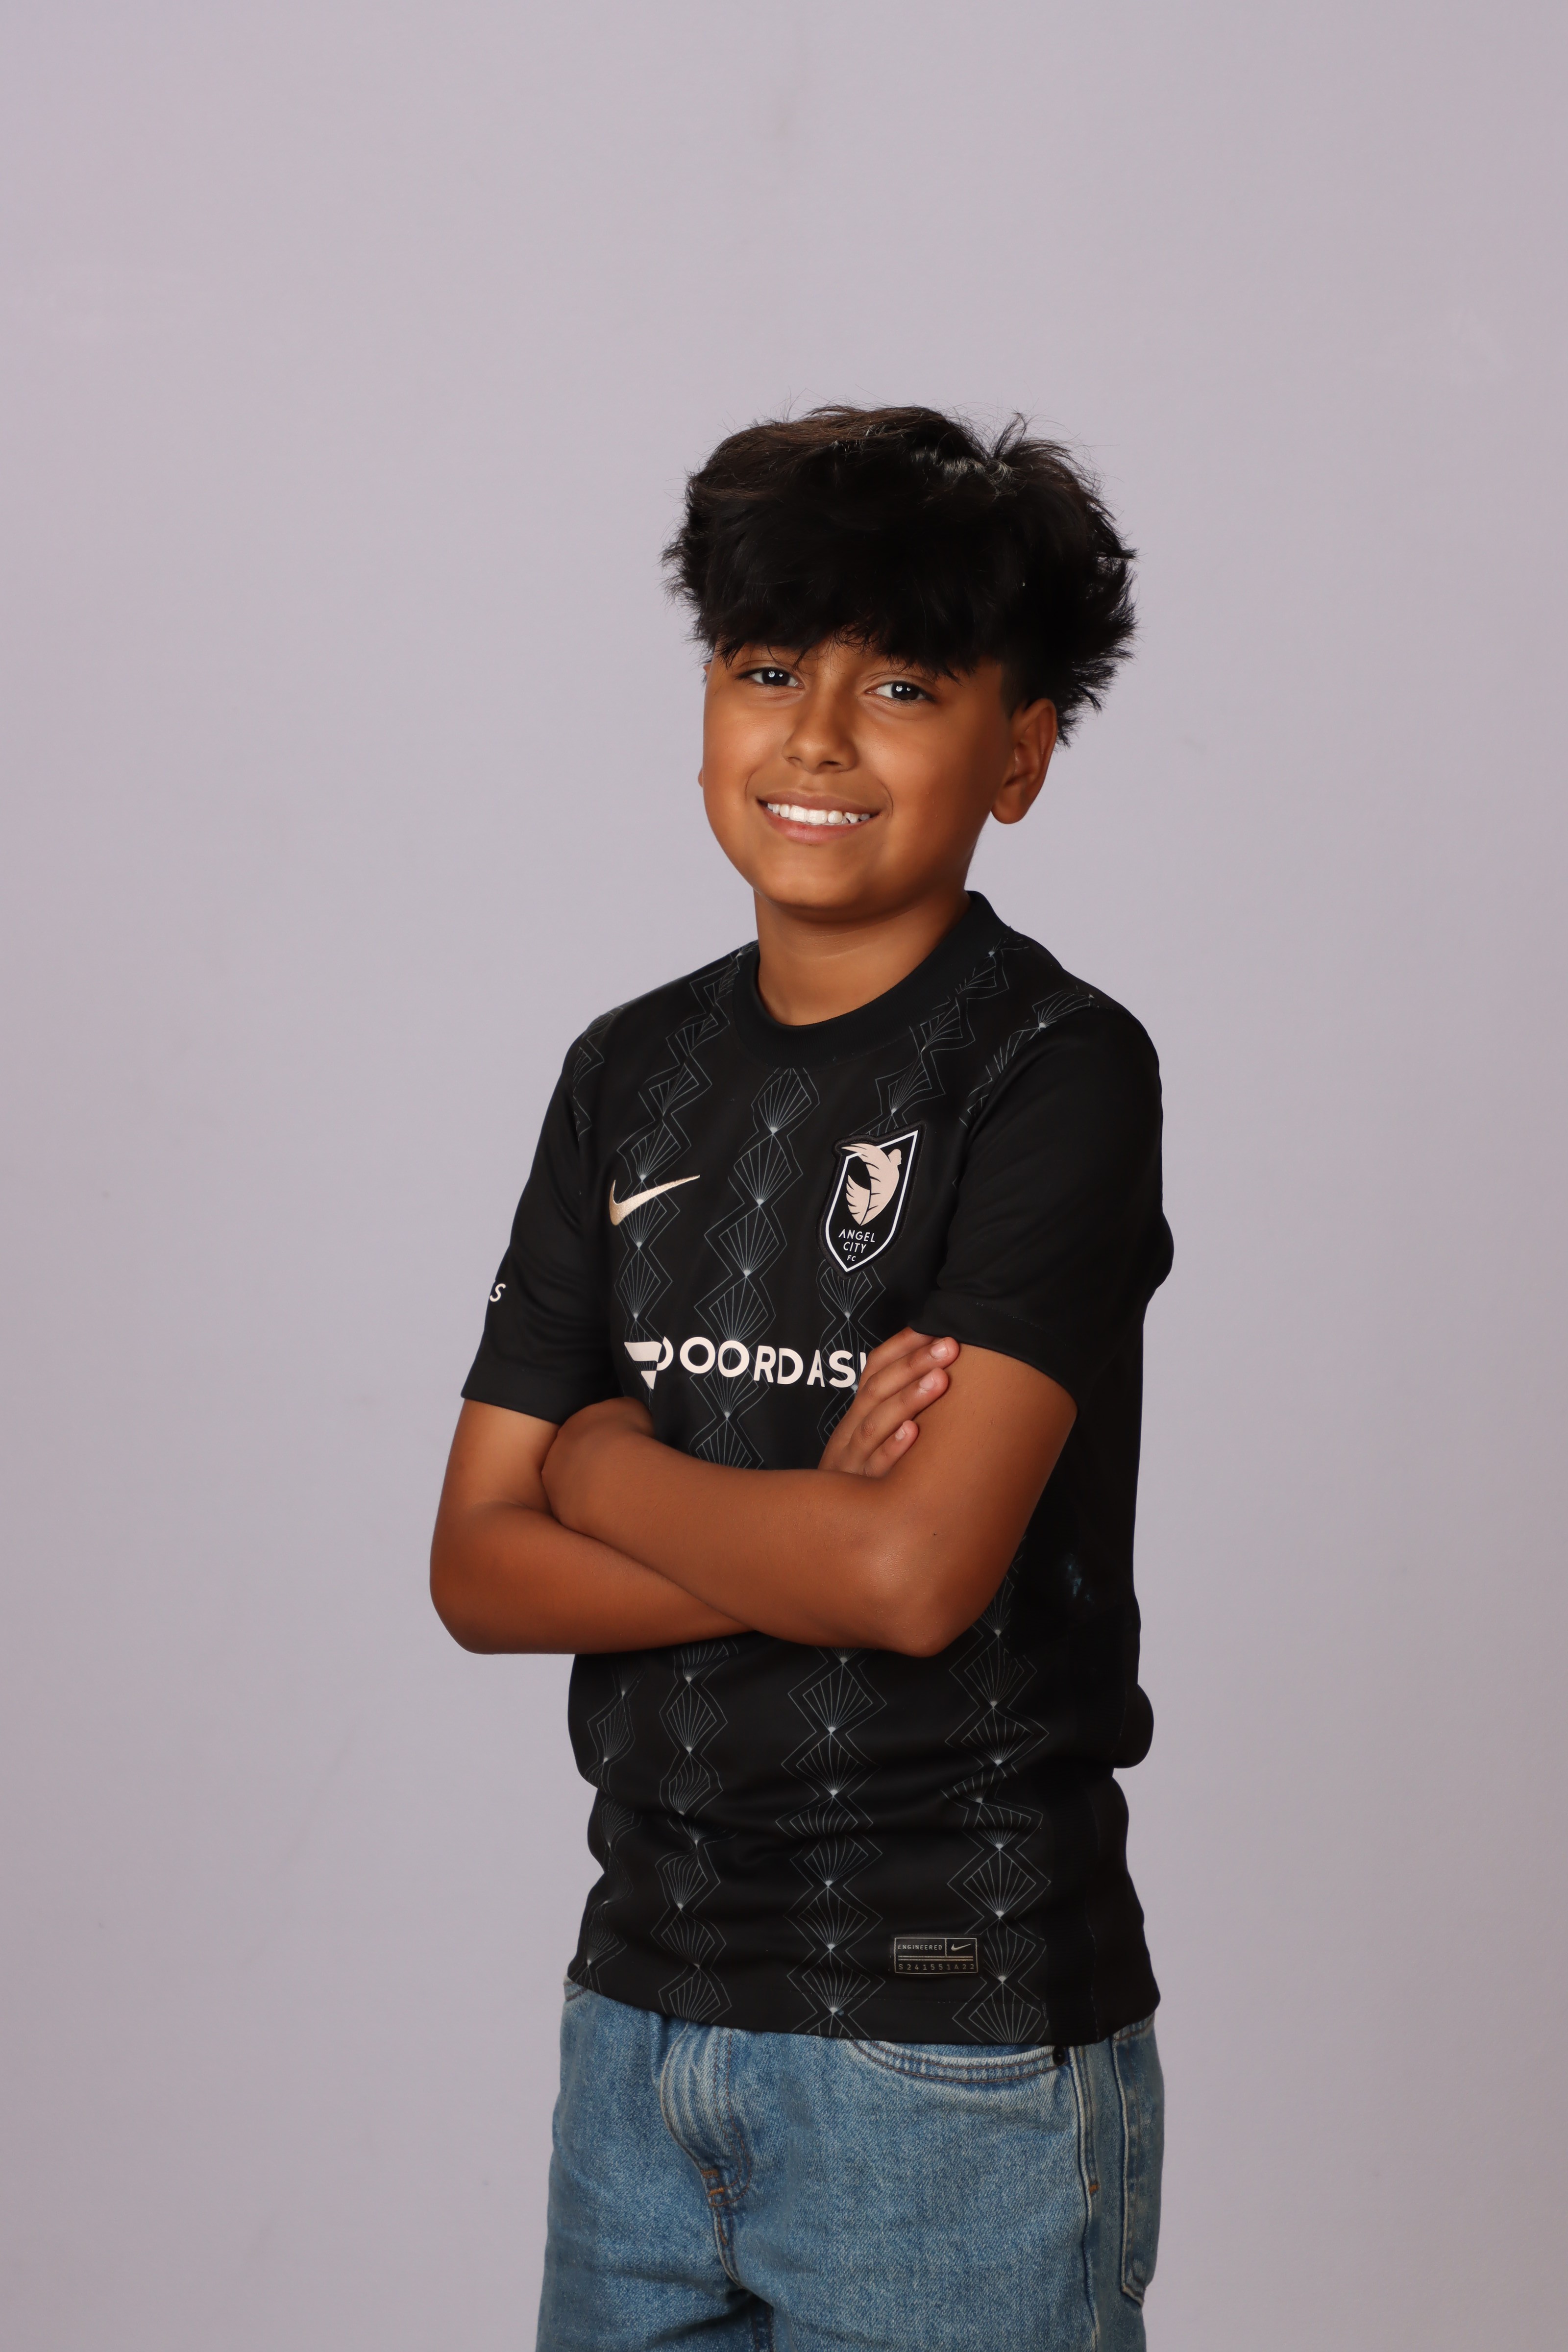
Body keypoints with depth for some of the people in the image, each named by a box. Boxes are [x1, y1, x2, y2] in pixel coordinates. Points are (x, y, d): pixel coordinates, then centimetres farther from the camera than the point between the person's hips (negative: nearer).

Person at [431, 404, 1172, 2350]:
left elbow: (919, 1574, -21)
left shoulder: (1057, 1075, -11)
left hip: (959, 2047, -5)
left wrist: (606, 1468, -5)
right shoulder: (635, 1075, 7)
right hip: (645, 1998, 6)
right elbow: (477, 1570, 2)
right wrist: (799, 1541, -13)